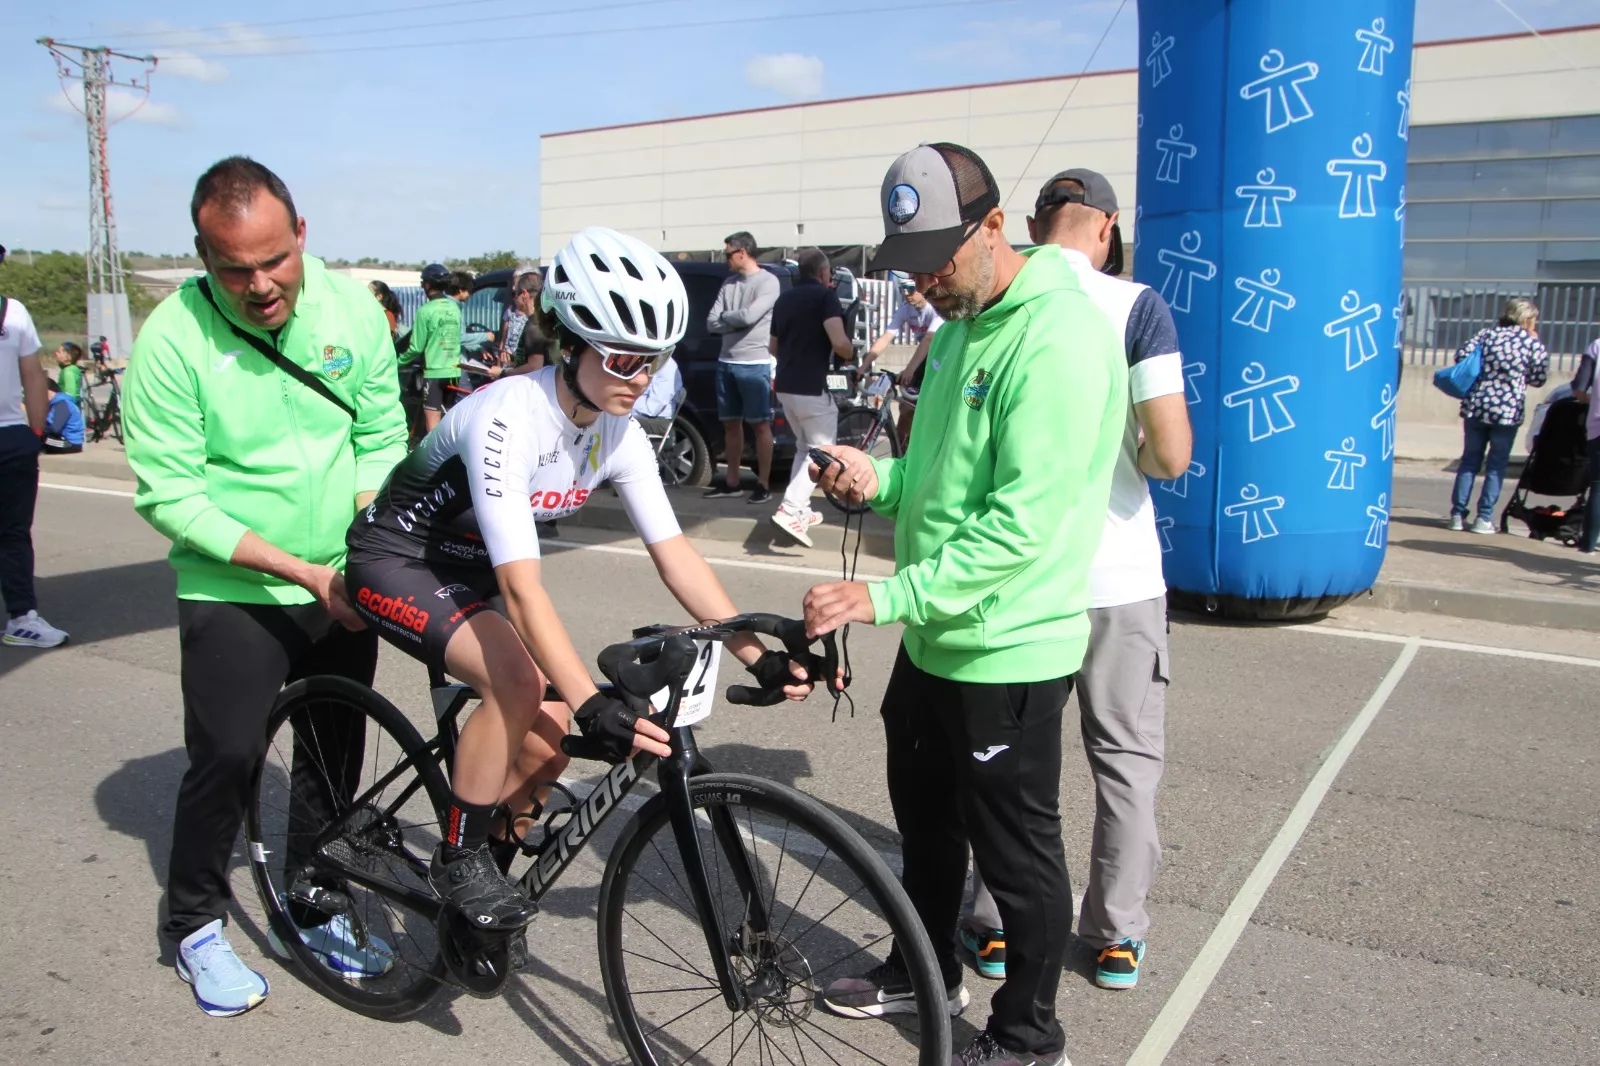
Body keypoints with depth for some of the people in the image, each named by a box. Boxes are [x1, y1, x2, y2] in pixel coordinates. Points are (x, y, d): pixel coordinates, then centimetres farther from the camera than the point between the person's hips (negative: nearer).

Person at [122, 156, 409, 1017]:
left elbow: (381, 437, 0)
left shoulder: (351, 307, -7)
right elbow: (169, 496, -17)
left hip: (342, 585, 4)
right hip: (232, 593, -3)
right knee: (229, 756, -4)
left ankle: (311, 911, 33)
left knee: (333, 754, 12)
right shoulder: (171, 340, -18)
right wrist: (299, 569, -22)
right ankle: (196, 927, 23)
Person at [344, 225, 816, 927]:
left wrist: (758, 657, -19)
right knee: (517, 679, -30)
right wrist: (591, 704, -46)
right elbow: (523, 586, -39)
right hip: (395, 561, -7)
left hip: (468, 571, 7)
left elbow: (674, 553, -12)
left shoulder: (619, 432, -11)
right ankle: (458, 861, -8)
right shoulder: (507, 418, -33)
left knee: (548, 744, -4)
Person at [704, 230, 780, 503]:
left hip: (754, 365, -7)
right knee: (730, 424, 12)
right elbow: (711, 323, 6)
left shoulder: (768, 282, -7)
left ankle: (763, 485, 4)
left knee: (760, 425, -1)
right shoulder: (729, 283, 12)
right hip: (726, 363, 7)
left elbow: (749, 316, -20)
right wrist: (736, 319, -9)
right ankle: (732, 482, 20)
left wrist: (724, 316, -2)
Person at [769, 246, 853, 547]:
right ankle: (790, 510, -13)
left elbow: (773, 347, 22)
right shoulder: (825, 297, -8)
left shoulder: (784, 299, 14)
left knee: (804, 447, 22)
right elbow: (839, 343, -21)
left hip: (785, 386, 7)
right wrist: (851, 355, 0)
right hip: (811, 387, -7)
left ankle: (801, 510, 21)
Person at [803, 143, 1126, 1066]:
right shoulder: (961, 327, 10)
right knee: (925, 813, 24)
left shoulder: (1058, 339, -22)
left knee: (1016, 850, 8)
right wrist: (881, 478, -2)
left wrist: (885, 596, -30)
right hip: (934, 636, 10)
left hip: (1006, 649, -10)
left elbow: (1022, 524, -28)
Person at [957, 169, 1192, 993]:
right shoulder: (1135, 305, -9)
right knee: (1126, 757, 15)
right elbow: (1171, 455, -15)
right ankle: (1118, 936, 24)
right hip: (1117, 574, -2)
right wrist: (1139, 454, 8)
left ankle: (994, 927, 26)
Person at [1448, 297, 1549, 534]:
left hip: (1476, 406, 3)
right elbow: (1538, 379, 5)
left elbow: (1461, 356, -2)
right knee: (1496, 466, 6)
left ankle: (1458, 515, 8)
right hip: (1508, 410, -3)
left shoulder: (1487, 334, 5)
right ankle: (1483, 519, 4)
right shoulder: (1533, 343, -1)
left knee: (1469, 461, 10)